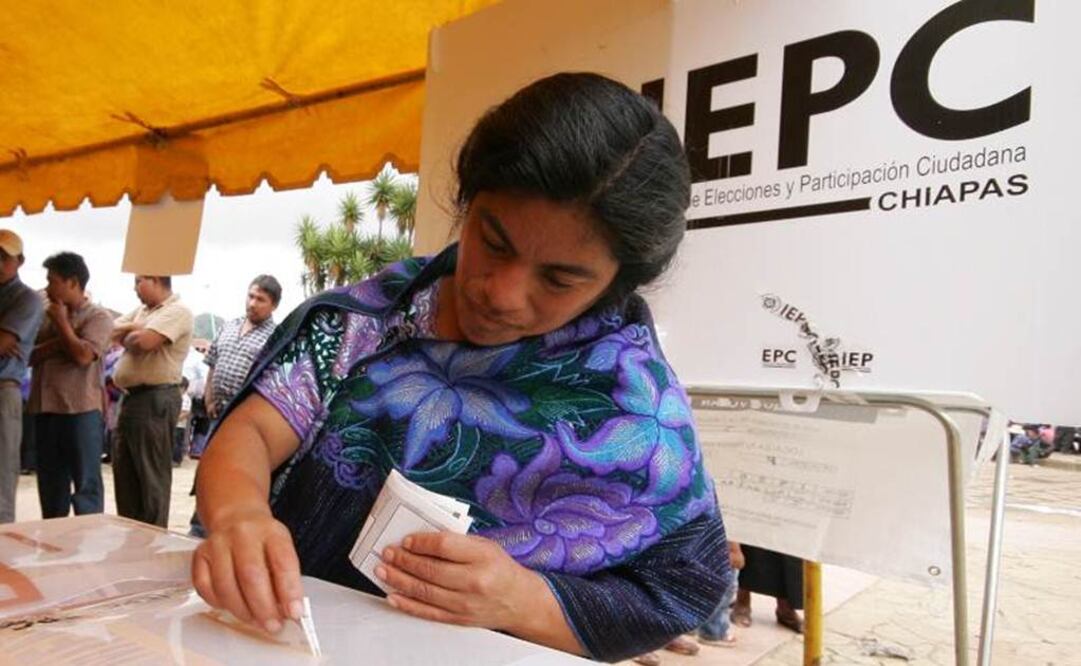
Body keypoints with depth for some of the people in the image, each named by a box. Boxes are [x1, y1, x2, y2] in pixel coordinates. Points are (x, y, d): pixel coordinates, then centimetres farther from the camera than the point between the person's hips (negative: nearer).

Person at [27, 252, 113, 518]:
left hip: (81, 409, -6)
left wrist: (62, 323, -5)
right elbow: (30, 356, 6)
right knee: (50, 483, 13)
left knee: (86, 482, -1)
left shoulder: (98, 316, -3)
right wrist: (56, 343, -11)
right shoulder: (47, 316, 14)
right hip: (45, 408, 6)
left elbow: (83, 355, -16)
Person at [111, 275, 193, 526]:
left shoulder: (177, 311, -10)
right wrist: (132, 329, -6)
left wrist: (126, 336, 0)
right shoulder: (142, 310, 19)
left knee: (151, 473, -3)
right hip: (131, 396, 10)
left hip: (155, 400, -9)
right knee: (124, 470, 15)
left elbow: (143, 341, -22)